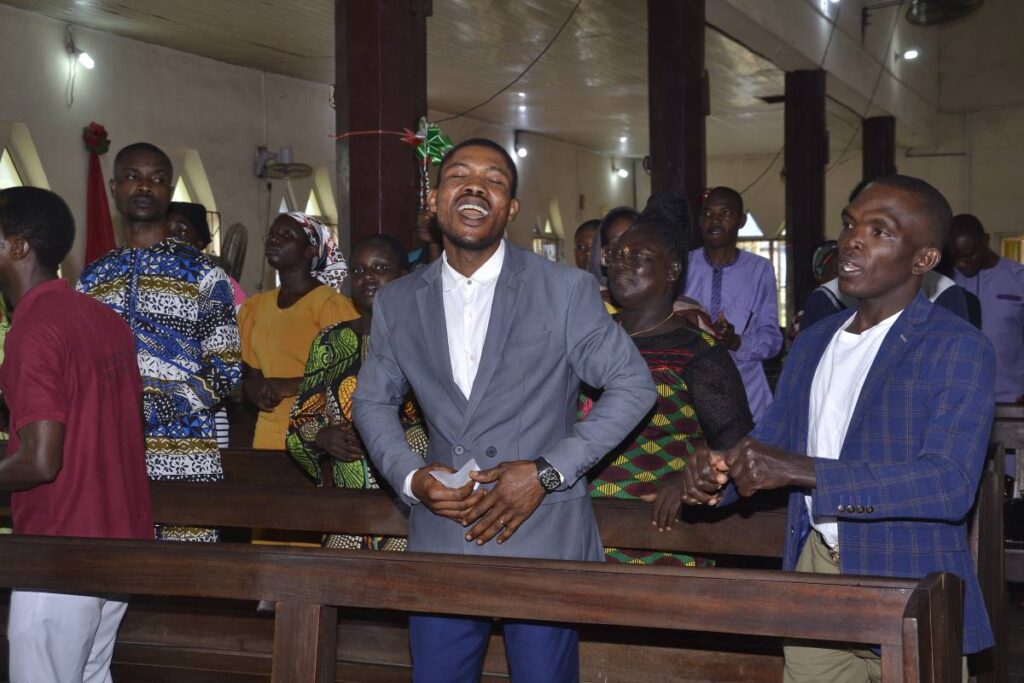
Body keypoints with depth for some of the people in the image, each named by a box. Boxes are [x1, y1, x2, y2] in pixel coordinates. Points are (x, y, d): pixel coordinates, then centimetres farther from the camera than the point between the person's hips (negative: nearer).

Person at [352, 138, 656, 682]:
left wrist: (547, 472, -9)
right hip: (440, 540, 3)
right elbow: (373, 400, 17)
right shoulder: (396, 303, 7)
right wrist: (410, 478, -2)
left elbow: (634, 386, -1)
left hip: (544, 538, -3)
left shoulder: (566, 290, -4)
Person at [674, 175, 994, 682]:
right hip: (814, 569, 6)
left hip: (906, 591, -5)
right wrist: (717, 474, -10)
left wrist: (800, 471, -28)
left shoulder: (959, 349, -11)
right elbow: (771, 437, 14)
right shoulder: (812, 343, 11)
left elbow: (951, 484, -22)